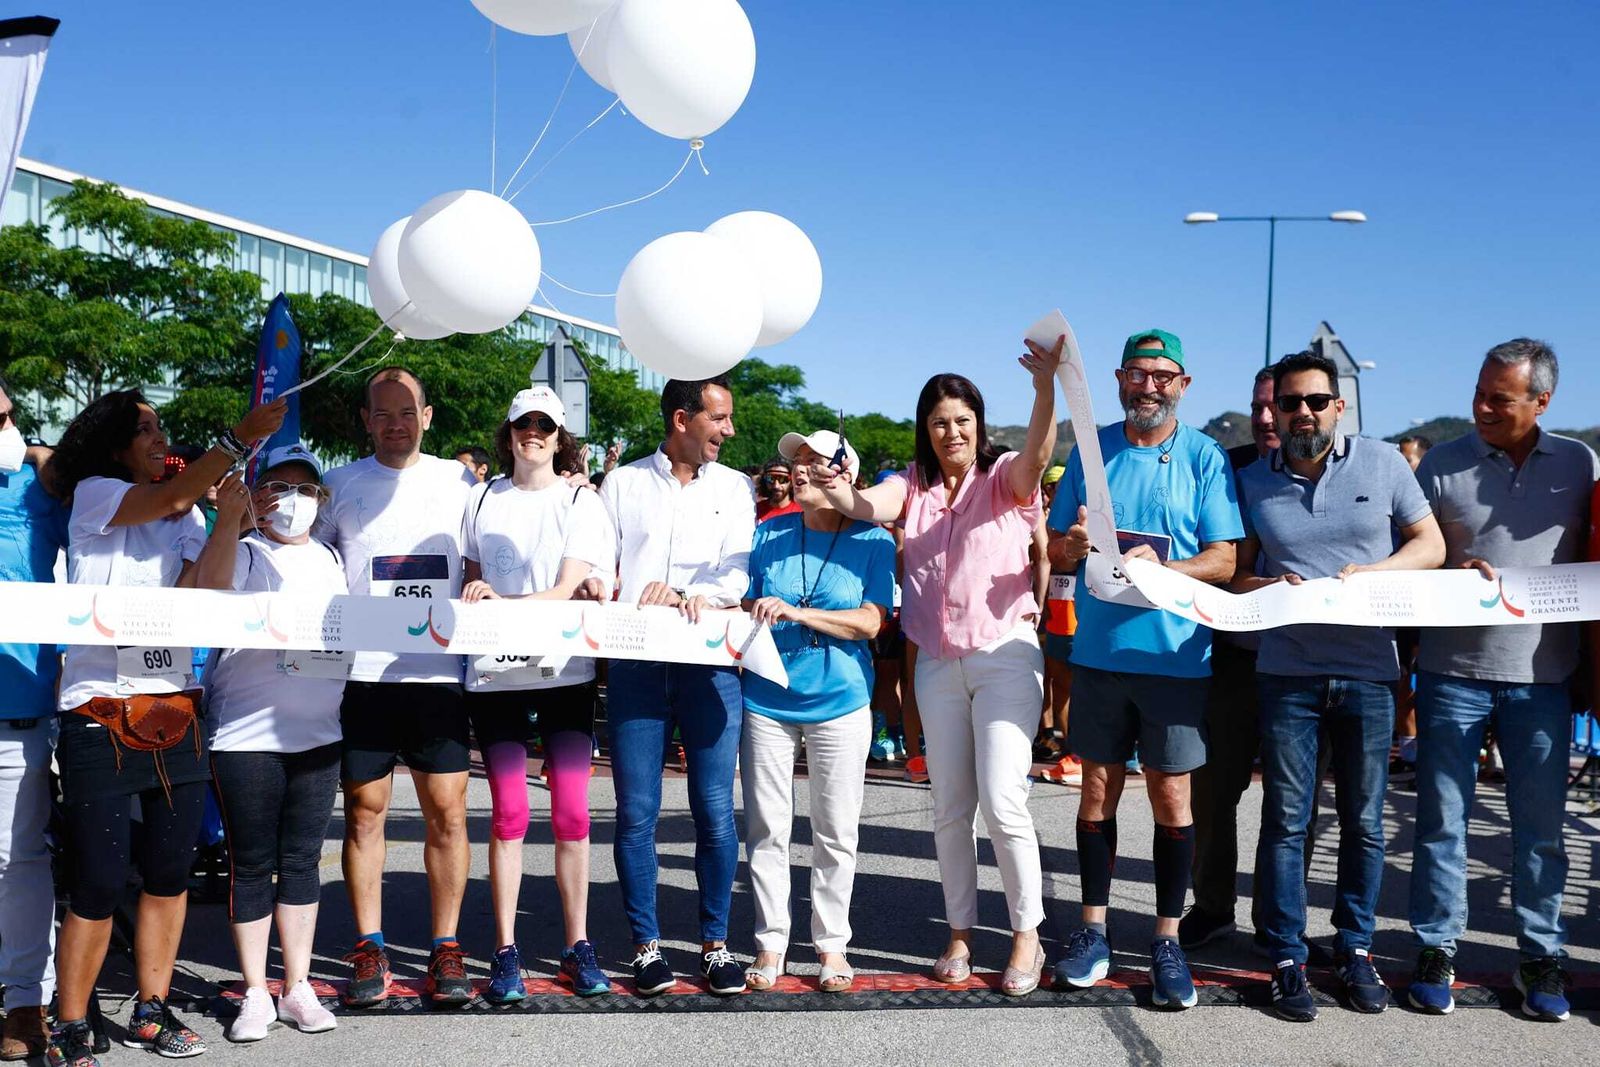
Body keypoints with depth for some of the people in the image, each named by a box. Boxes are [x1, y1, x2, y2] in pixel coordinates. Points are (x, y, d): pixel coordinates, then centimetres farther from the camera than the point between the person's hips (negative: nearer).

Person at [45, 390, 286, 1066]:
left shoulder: (185, 514, 15)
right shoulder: (93, 494, -1)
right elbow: (171, 498, -19)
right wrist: (241, 437, -24)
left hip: (176, 711, 6)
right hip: (100, 713, -6)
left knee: (170, 871, 9)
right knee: (99, 881, -5)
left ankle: (150, 1013, 22)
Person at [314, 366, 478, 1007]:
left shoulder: (460, 481, 9)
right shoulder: (339, 485, 8)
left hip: (437, 671, 0)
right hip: (360, 672, 0)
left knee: (447, 810, -1)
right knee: (364, 809, 3)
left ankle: (445, 948, 9)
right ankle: (368, 948, 13)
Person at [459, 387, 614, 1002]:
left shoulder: (581, 503, 3)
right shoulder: (482, 500, 11)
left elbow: (565, 592, -6)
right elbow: (470, 584, 15)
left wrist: (497, 600, -18)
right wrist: (473, 602, -8)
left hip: (564, 672, -1)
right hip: (495, 672, 1)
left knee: (571, 814, 0)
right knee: (509, 814, 0)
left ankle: (577, 946, 11)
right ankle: (506, 952, 8)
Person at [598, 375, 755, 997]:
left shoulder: (735, 488, 12)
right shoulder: (623, 484, 12)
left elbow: (739, 573, 1)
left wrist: (682, 595, -16)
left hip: (709, 662, 0)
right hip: (635, 664, 0)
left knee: (715, 811, 0)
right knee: (636, 813, 1)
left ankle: (715, 943, 12)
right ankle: (646, 943, 12)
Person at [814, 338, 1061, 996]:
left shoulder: (1003, 478, -3)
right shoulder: (913, 486, 7)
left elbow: (1037, 457, -27)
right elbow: (867, 507, -14)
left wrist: (1045, 387, -46)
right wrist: (841, 493, -39)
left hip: (1005, 652, -4)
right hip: (938, 661, 4)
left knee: (1002, 802, -11)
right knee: (950, 806, 10)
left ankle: (1027, 936, 6)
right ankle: (960, 934, 24)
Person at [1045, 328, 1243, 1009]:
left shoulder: (1204, 457, -1)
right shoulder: (1090, 451, 6)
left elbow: (1224, 561, -6)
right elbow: (1054, 551, 8)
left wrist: (1162, 567, -24)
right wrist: (1074, 546, -15)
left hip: (1175, 653, -2)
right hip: (1099, 649, 2)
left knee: (1172, 798, 4)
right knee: (1098, 792, 9)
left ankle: (1168, 940, 15)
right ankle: (1093, 930, 20)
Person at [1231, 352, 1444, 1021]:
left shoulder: (1383, 464, 3)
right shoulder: (1252, 482, 6)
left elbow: (1430, 544, 5)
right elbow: (1238, 573, 10)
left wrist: (1372, 572, -13)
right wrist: (1268, 587, -13)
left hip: (1368, 670, 0)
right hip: (1288, 671, 0)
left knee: (1364, 821, 9)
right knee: (1285, 820, 2)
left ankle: (1354, 949, 24)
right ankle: (1287, 959, 11)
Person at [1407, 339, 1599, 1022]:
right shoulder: (1442, 465, 2)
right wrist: (1453, 573, -16)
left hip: (1542, 676, 1)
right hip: (1453, 671, -1)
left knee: (1541, 826, 8)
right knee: (1441, 819, 4)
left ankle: (1542, 956, 20)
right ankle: (1436, 949, 15)